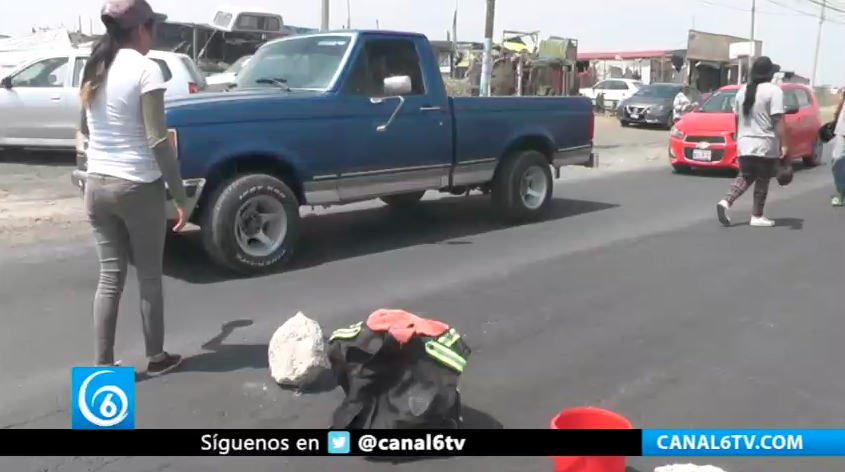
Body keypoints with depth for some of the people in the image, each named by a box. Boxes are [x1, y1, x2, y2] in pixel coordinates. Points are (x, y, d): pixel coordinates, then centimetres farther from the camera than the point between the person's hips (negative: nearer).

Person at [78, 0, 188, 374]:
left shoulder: (93, 70, 8)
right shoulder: (145, 69, -13)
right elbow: (158, 140, -17)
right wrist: (179, 194, -11)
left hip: (97, 185, 6)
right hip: (138, 187, -6)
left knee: (110, 277, 11)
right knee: (149, 277, 9)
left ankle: (102, 365, 13)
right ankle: (157, 358, 22)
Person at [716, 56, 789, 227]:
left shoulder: (743, 90, 8)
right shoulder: (774, 90, -11)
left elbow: (737, 118, 15)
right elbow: (778, 120, -18)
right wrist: (784, 144, -17)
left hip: (744, 143, 6)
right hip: (765, 145, -5)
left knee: (744, 177, 16)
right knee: (762, 181, 6)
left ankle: (726, 202, -5)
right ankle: (757, 217, 11)